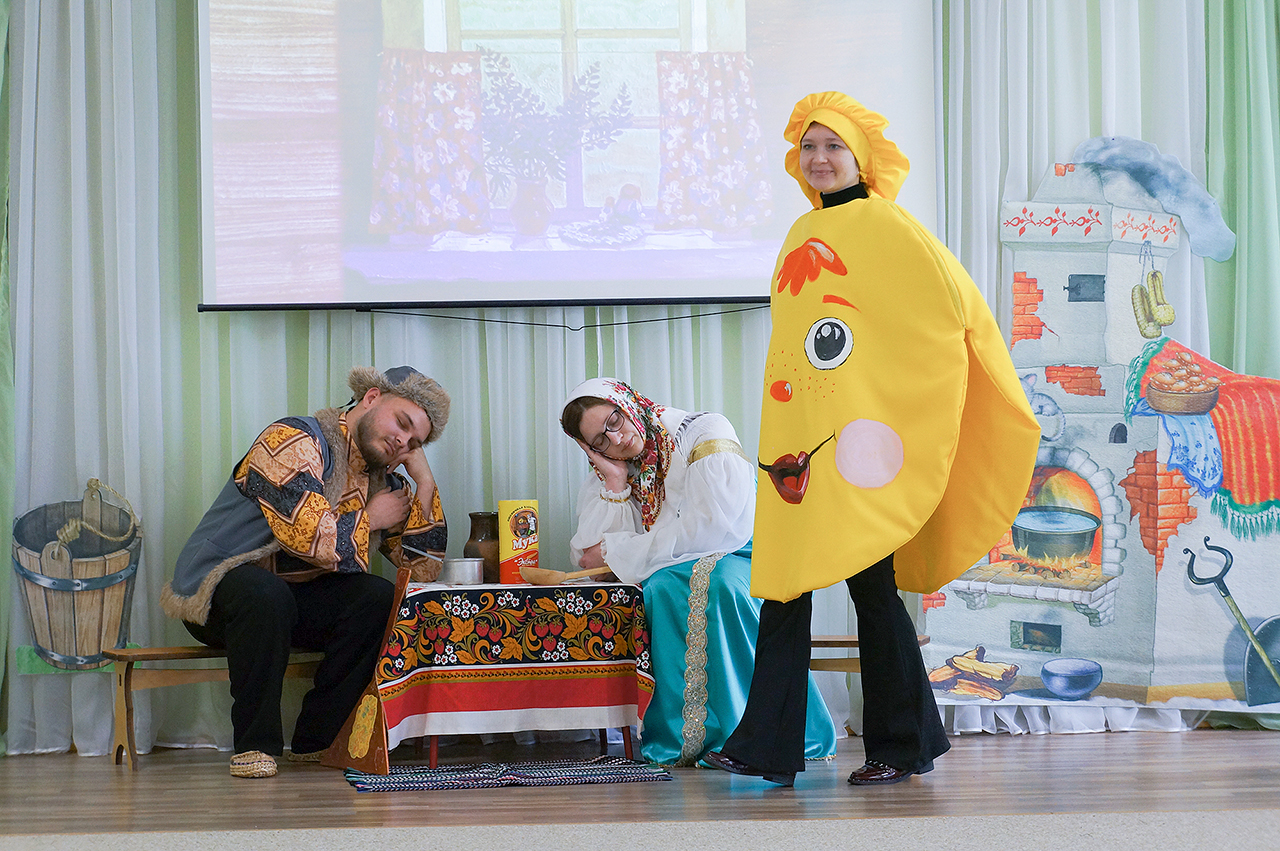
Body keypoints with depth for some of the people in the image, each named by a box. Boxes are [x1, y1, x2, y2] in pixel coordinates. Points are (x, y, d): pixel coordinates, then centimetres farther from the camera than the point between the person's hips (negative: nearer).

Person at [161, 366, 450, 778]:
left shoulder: (384, 480, 7)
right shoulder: (295, 441, -17)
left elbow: (423, 568, 1)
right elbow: (308, 536, -30)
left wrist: (425, 483, -6)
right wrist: (370, 519, -13)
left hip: (296, 598, 7)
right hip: (219, 587, -7)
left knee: (379, 598, -18)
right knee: (264, 593, -39)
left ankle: (316, 743, -11)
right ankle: (255, 745, -23)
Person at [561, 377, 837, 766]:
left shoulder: (706, 432, -7)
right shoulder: (605, 477, 10)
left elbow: (715, 526, -18)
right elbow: (588, 555, -1)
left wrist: (616, 552, -13)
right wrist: (615, 483, -8)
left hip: (738, 558, -3)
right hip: (674, 570, 3)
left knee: (722, 585, -38)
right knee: (662, 587, -33)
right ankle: (683, 740, -31)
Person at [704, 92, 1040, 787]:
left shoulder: (884, 226, -4)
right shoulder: (803, 235, 19)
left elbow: (958, 301, -8)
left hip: (856, 438, -7)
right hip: (796, 441, 7)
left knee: (869, 585, -2)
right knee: (782, 580, 2)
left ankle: (902, 744, 9)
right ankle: (767, 748, 4)